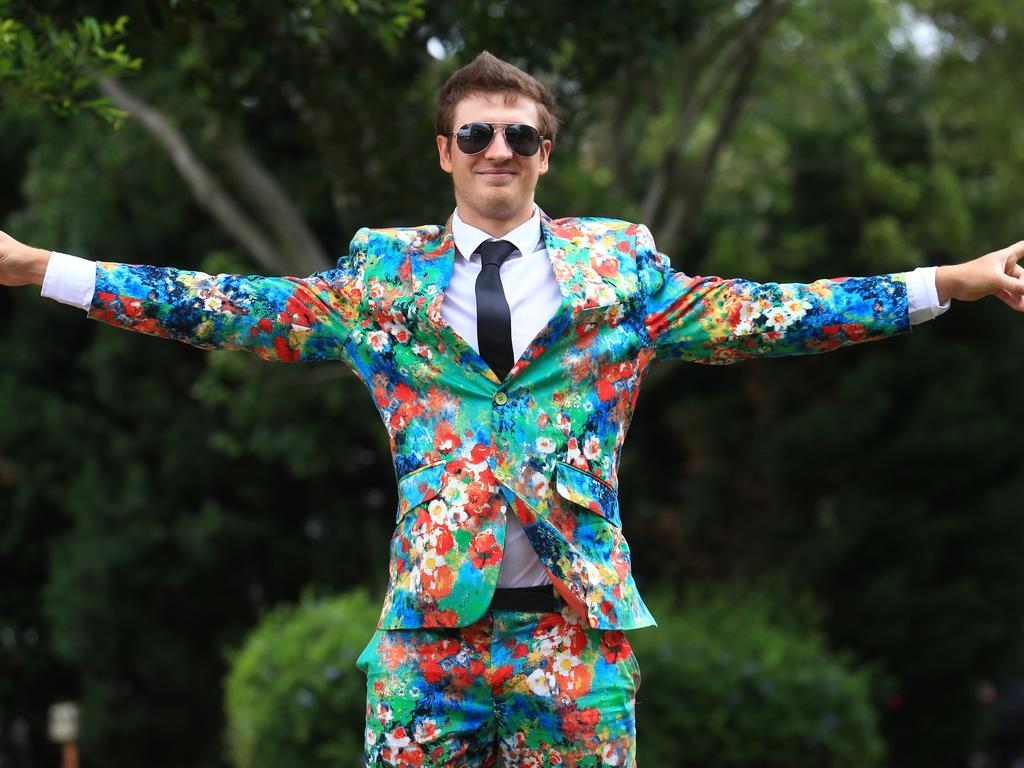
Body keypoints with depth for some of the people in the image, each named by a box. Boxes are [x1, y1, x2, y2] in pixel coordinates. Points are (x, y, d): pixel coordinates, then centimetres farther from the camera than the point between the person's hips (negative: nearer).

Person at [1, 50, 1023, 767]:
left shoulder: (619, 265, 11)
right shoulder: (383, 274, 11)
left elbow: (751, 315, 7)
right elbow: (232, 310, 10)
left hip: (579, 620, 0)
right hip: (430, 621, 0)